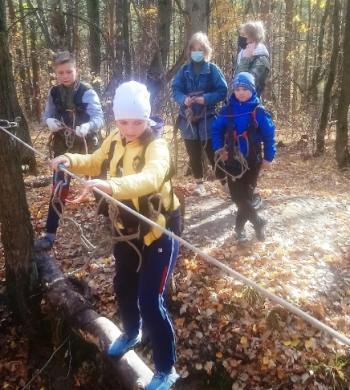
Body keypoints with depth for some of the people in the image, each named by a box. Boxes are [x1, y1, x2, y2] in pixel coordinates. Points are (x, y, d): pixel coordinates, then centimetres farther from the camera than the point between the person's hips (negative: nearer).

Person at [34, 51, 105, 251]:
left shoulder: (87, 92, -14)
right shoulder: (53, 93, 0)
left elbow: (99, 118, -22)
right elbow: (48, 115, 10)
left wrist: (87, 126, -43)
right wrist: (50, 122, -14)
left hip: (87, 145, -3)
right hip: (63, 146, 3)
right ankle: (50, 234, 9)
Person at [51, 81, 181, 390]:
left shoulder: (156, 145, -22)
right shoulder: (115, 140, 0)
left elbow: (151, 177, -42)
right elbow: (94, 163, 17)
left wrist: (112, 186, -59)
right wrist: (71, 160, -3)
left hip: (159, 229, -7)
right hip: (127, 228, 7)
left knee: (151, 301, -7)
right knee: (123, 287, 23)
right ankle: (131, 333, 54)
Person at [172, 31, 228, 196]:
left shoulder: (213, 69, -3)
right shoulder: (184, 70, 6)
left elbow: (222, 91, -7)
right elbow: (175, 89, 0)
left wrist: (205, 99, -22)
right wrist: (184, 99, -22)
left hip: (208, 119, -3)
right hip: (188, 119, 4)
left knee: (213, 153, -4)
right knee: (193, 155, 10)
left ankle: (226, 184, 7)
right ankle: (199, 184, 22)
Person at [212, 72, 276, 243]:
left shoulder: (259, 112, -8)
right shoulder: (227, 110, -2)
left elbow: (269, 135, -4)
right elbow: (217, 130, 6)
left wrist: (268, 158, -5)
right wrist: (219, 149, -7)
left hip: (252, 162, -1)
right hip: (232, 161, 1)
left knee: (246, 195, 9)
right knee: (237, 196, -4)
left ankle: (240, 227, 27)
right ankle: (259, 222, 14)